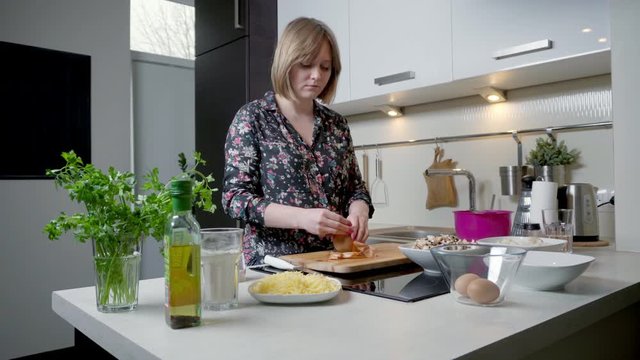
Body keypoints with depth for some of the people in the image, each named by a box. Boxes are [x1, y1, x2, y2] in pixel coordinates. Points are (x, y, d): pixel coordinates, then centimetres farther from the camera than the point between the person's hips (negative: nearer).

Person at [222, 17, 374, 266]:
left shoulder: (337, 124, 10)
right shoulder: (252, 118, -2)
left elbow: (355, 188, 15)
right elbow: (235, 197, -8)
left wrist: (359, 210, -9)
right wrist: (301, 217, -22)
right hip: (275, 262, -3)